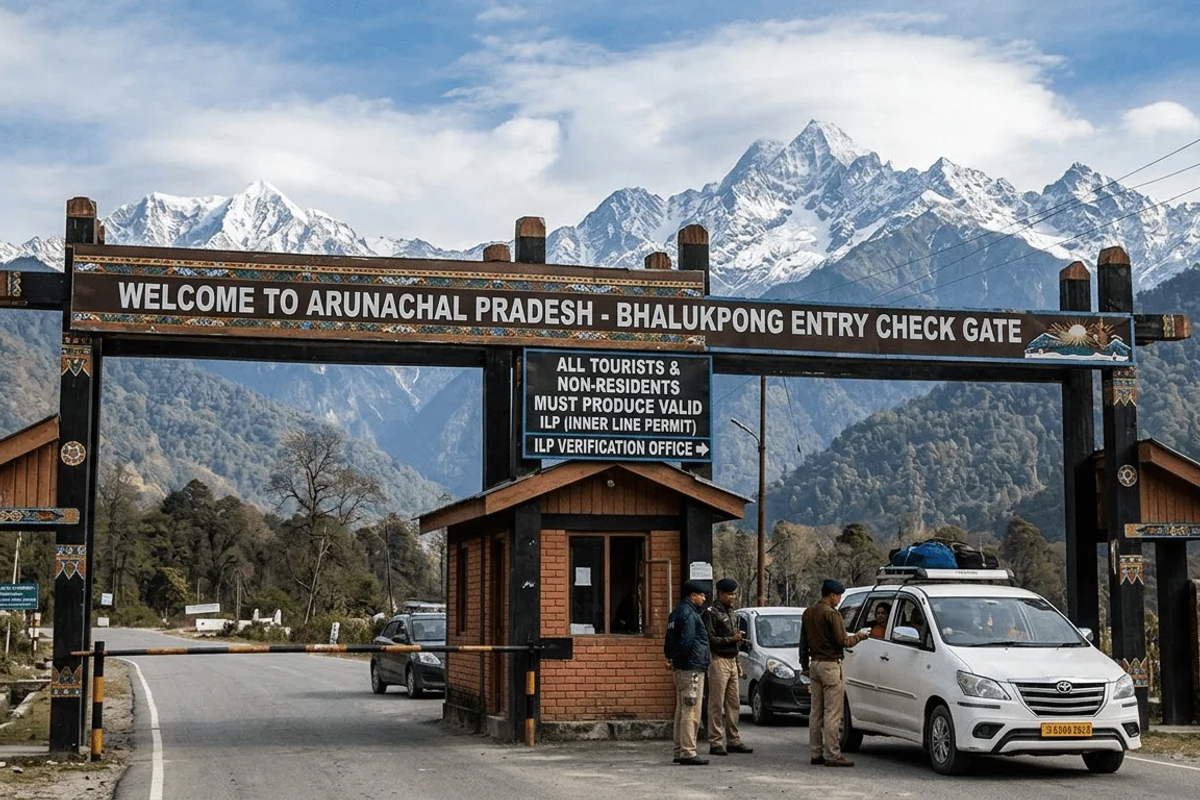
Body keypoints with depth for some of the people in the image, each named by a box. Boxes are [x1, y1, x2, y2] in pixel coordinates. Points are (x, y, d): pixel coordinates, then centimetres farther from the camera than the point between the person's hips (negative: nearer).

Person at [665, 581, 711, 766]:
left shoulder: (677, 612, 17)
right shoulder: (689, 614, -15)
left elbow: (670, 641, 18)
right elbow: (686, 642, -23)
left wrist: (671, 658, 11)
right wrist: (677, 659, -9)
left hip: (681, 669, 11)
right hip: (692, 668, -11)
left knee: (682, 711, 14)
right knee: (691, 713, -8)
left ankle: (680, 751, 19)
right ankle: (687, 752, -8)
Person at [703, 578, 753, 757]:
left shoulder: (731, 613, 18)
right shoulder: (711, 613, -7)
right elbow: (710, 639, -14)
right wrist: (731, 639, -18)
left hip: (731, 661, 8)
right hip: (718, 660, -8)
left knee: (734, 704, 8)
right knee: (717, 705, -6)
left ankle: (733, 741, 14)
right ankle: (715, 743, -5)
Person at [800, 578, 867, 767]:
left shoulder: (808, 613, 12)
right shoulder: (831, 614, -14)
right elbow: (843, 641, -15)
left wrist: (805, 665, 24)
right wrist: (858, 637, 4)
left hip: (814, 664, 9)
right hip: (830, 665, -9)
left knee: (816, 711, 11)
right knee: (832, 712, -7)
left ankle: (816, 753, 12)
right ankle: (832, 755, -8)